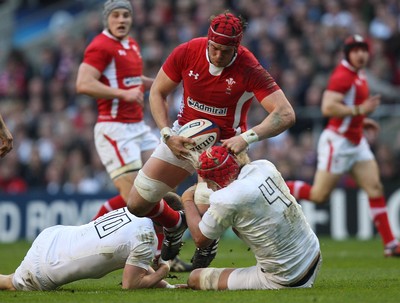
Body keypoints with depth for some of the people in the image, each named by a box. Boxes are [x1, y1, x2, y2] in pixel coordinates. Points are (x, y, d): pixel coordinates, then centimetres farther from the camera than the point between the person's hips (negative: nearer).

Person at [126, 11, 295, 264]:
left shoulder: (249, 70, -23)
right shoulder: (187, 53, -14)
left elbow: (285, 114, -29)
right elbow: (158, 93, 0)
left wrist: (247, 137, -40)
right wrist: (167, 134, -13)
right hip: (184, 136, 4)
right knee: (137, 204, 2)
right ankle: (175, 225, 36)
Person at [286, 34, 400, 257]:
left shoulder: (359, 75, 13)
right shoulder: (343, 76, -17)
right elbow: (328, 108, -28)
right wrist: (359, 110, -25)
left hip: (356, 142, 9)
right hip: (338, 141, -9)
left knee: (375, 189, 0)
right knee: (319, 195, -4)